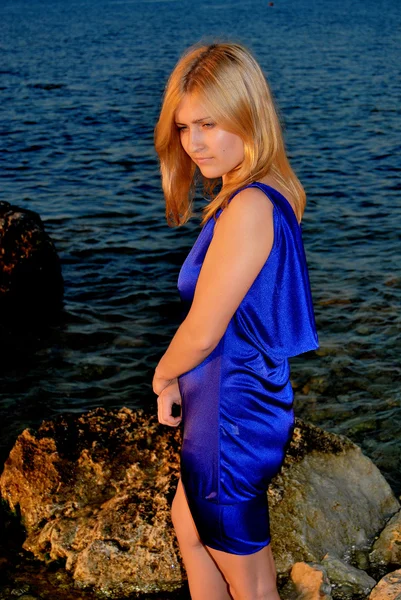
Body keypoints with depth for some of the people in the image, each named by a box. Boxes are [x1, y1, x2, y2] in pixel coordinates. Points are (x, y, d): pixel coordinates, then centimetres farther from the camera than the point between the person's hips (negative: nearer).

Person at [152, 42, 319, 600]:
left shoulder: (248, 208, -29)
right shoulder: (268, 196, 3)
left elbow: (203, 332, -24)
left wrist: (162, 375, -4)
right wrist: (177, 381, 6)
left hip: (234, 413, -10)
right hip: (231, 403, 11)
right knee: (188, 522, 31)